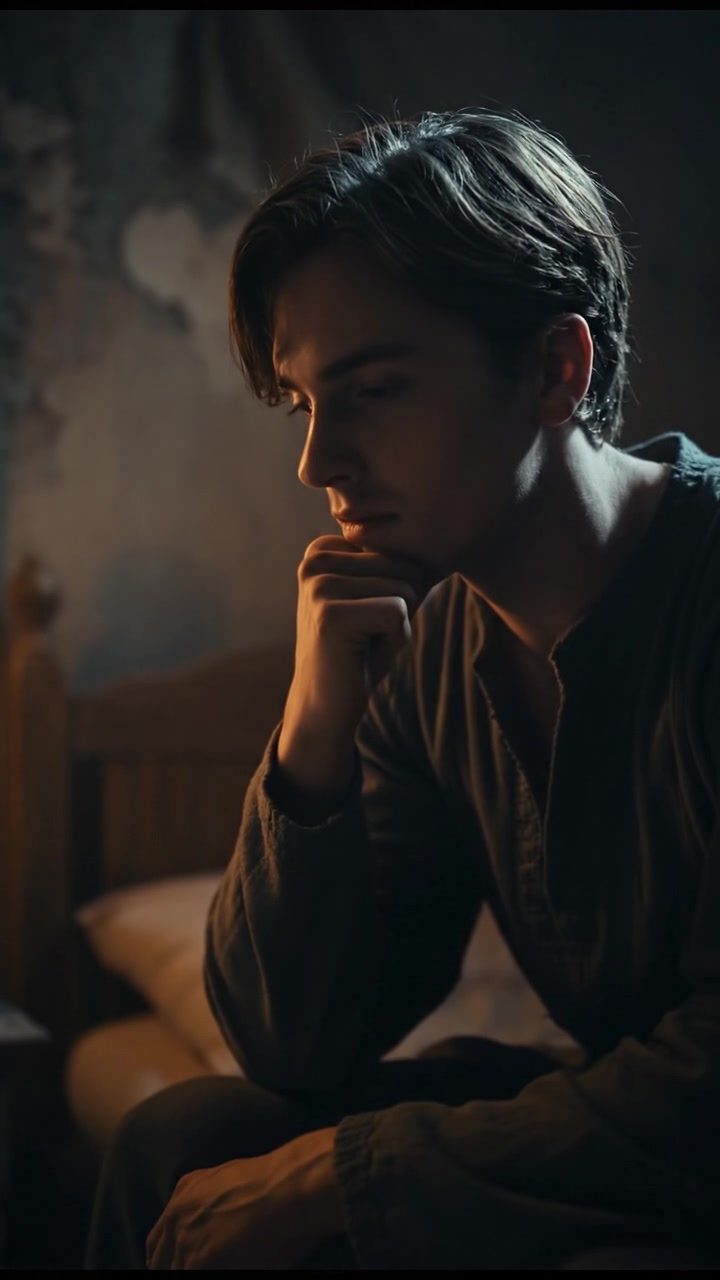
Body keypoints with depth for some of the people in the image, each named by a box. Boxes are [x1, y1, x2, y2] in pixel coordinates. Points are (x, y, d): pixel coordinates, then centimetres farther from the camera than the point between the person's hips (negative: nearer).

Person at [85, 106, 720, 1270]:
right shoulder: (431, 640, -1)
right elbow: (296, 1052, -1)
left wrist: (346, 1173, -16)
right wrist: (317, 728, -16)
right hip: (604, 1128, 6)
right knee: (178, 1142, 2)